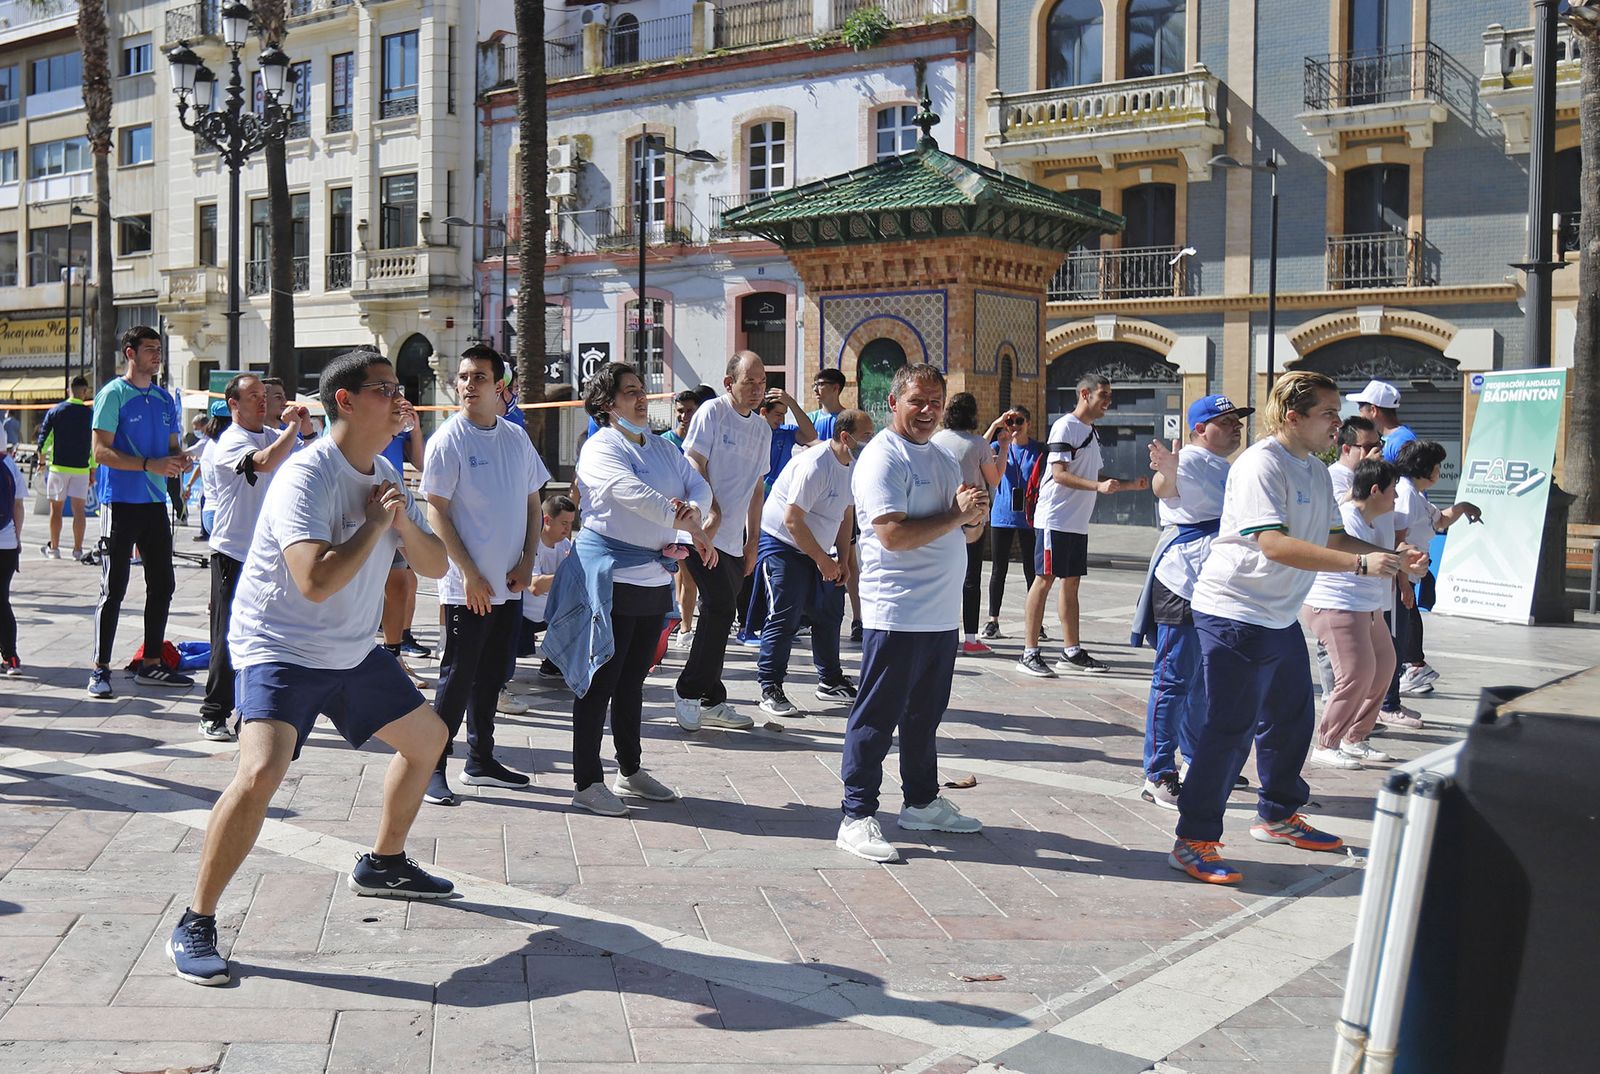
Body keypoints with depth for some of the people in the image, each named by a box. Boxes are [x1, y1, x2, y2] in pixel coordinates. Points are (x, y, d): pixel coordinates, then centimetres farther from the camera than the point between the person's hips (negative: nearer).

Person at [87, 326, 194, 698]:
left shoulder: (165, 399, 13)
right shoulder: (113, 394, -7)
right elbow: (101, 451, -13)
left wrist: (179, 458, -4)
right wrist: (150, 464, -23)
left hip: (156, 502, 7)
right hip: (121, 502, -7)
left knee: (162, 586, 9)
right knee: (114, 589, -3)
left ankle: (150, 664, 20)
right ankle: (100, 669, 5)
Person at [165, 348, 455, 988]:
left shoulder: (385, 476, 6)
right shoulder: (307, 476, -21)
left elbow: (435, 565, 7)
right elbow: (317, 582, -34)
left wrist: (404, 523, -12)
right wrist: (374, 522, -22)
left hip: (355, 650, 9)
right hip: (279, 649, -9)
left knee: (427, 737, 17)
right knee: (260, 774, -27)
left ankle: (383, 864, 37)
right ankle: (195, 924, -12)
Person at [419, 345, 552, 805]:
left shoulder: (517, 437, 7)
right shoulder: (448, 439, -9)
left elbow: (532, 503, 13)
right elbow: (436, 512, -10)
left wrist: (527, 562, 1)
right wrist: (469, 574, -14)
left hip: (510, 584, 5)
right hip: (467, 586, -5)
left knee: (491, 676, 14)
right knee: (458, 676, -2)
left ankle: (481, 760, 25)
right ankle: (433, 767, 8)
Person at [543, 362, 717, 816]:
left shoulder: (662, 448, 16)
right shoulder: (601, 448, -10)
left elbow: (699, 487, 8)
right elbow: (637, 496, -23)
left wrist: (692, 510, -16)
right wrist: (694, 529, -20)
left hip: (654, 577, 8)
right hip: (610, 578, -8)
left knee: (633, 679, 16)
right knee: (601, 680, -3)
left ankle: (630, 770, 27)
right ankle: (586, 782, 5)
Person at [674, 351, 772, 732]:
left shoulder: (762, 428, 16)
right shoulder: (712, 413, -5)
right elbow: (695, 466, -11)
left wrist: (752, 541, 16)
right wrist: (712, 512, -22)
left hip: (734, 539, 7)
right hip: (703, 532, -7)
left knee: (719, 615, 10)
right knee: (720, 608, -16)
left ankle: (711, 703, 16)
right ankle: (688, 692, -4)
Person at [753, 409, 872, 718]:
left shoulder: (854, 466, 2)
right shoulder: (814, 466, -26)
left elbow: (846, 515, 13)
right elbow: (792, 520, -26)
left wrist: (843, 560, 6)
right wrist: (823, 560, -20)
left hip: (816, 550, 9)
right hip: (782, 545, -9)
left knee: (829, 614, 11)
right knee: (784, 618, -12)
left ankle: (830, 682, 22)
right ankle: (770, 690, -6)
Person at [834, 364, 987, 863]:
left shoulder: (942, 458, 18)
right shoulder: (882, 458, -11)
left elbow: (966, 533, 21)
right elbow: (894, 535, -22)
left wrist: (975, 515, -2)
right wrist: (956, 515, -16)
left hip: (943, 614, 9)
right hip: (897, 613, -9)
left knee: (925, 715, 18)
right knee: (877, 718, -3)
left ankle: (922, 803, 30)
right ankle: (856, 817, 2)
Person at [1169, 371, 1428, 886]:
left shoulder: (1317, 471, 12)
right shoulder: (1261, 465, -19)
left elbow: (1330, 537, 21)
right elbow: (1275, 545, -29)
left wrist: (1391, 556, 5)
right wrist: (1360, 564, -32)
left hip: (1281, 616, 10)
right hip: (1235, 614, -10)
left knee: (1292, 718, 19)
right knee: (1227, 729, -7)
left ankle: (1278, 815, 37)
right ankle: (1193, 841, 2)